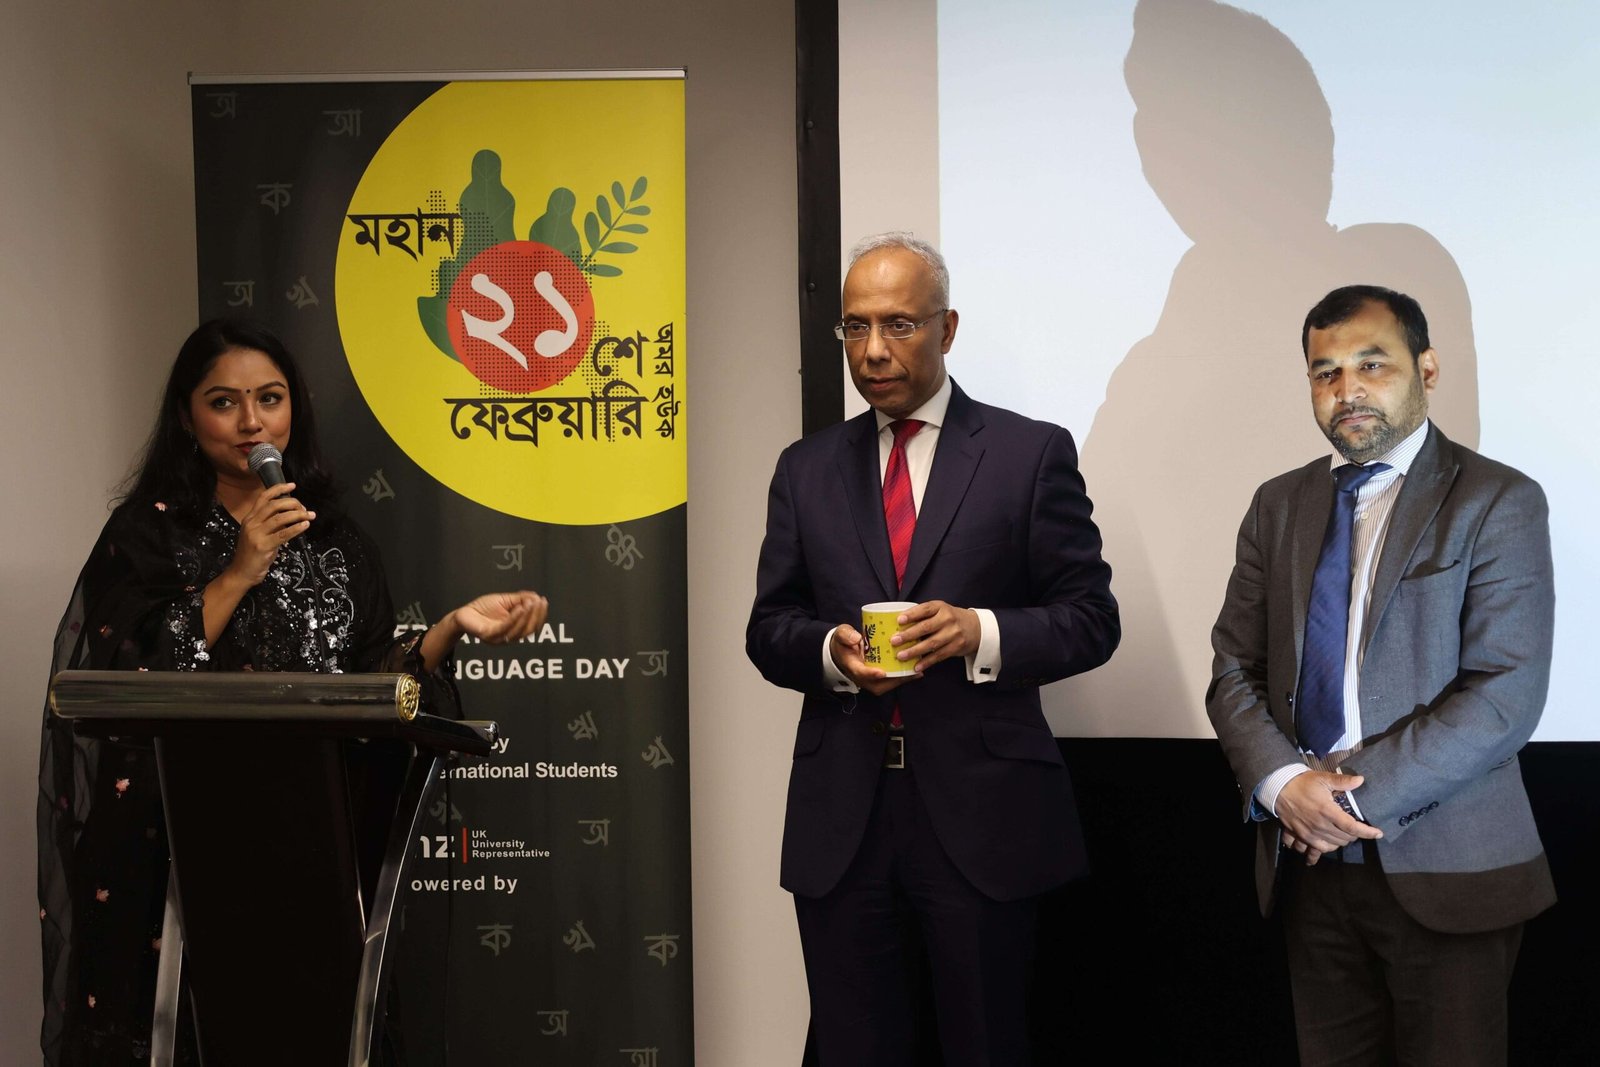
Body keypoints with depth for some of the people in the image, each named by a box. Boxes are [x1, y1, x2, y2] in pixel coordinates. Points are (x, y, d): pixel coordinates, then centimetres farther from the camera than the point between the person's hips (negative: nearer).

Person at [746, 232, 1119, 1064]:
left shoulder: (1032, 454, 1)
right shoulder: (806, 469, 11)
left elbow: (1091, 619, -1)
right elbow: (768, 629, 10)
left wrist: (981, 632, -19)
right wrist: (830, 650, -12)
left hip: (980, 812, -3)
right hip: (840, 816, 3)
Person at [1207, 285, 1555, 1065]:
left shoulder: (1498, 502, -4)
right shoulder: (1279, 505, 11)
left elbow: (1505, 696, -13)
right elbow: (1234, 670, 7)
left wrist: (1356, 798, -15)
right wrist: (1284, 783, -11)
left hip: (1443, 869, -4)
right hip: (1310, 861, 4)